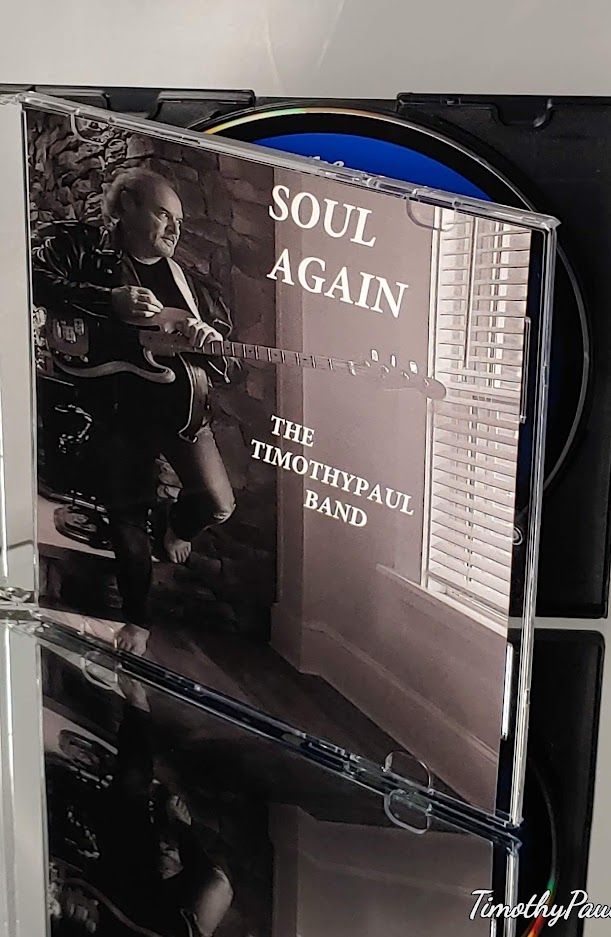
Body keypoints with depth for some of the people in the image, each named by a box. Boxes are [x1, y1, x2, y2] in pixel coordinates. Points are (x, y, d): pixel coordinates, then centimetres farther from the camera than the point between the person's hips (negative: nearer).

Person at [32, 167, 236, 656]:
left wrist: (209, 342, -9)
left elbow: (226, 363, 17)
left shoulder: (191, 284, 16)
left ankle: (178, 530, 32)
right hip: (117, 407, -2)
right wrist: (110, 301, -25)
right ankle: (137, 617, 28)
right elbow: (39, 281, -16)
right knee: (127, 517, 5)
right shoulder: (79, 245, 4)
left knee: (217, 504, -7)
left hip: (181, 400, 3)